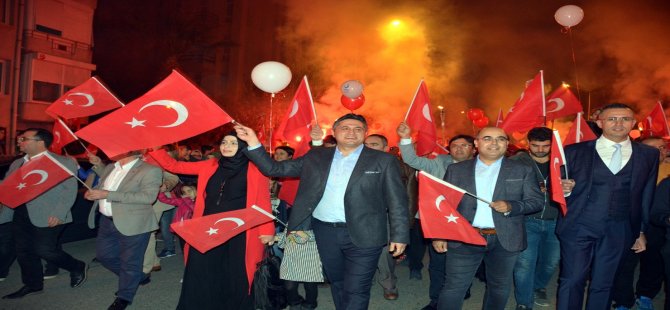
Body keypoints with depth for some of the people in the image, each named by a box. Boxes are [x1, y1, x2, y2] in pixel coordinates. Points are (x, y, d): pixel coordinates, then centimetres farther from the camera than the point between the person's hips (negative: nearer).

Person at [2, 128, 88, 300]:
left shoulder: (64, 162, -7)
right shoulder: (17, 164, 14)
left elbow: (70, 191, -11)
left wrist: (58, 214, -19)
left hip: (47, 216, -7)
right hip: (20, 215, 7)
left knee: (44, 250, -7)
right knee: (24, 251, 12)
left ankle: (78, 268, 17)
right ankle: (33, 285, 30)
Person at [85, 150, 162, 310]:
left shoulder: (150, 170, -16)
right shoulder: (110, 167, 10)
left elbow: (148, 197, -26)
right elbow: (102, 185, 25)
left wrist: (108, 194, -26)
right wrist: (93, 192, -2)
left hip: (133, 224, -8)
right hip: (107, 221, 8)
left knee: (129, 261, 5)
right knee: (104, 255, 18)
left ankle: (124, 296, 29)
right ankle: (137, 277, 38)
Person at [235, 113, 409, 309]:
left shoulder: (383, 161, -1)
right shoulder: (316, 157, 6)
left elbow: (397, 202, -1)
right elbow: (275, 169, 6)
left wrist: (399, 236, -7)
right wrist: (253, 142, -5)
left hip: (363, 235, -3)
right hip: (324, 232, 4)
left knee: (355, 291, -1)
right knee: (336, 283, 17)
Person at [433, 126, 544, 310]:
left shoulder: (522, 170, 4)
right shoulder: (456, 170, 4)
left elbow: (537, 202, 2)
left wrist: (511, 207, -17)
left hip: (505, 240, 1)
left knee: (499, 287, 14)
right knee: (453, 287, 3)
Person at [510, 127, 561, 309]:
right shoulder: (516, 162, -4)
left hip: (555, 221, 3)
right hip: (527, 221, -3)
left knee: (551, 262, 16)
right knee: (524, 263, -5)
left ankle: (538, 287, 44)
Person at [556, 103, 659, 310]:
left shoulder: (649, 155, 7)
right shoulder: (575, 152, -1)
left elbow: (646, 197, 10)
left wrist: (642, 232, 12)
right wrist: (563, 189, -19)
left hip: (618, 231, 2)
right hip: (578, 227, -2)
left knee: (603, 284, 13)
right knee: (572, 281, 3)